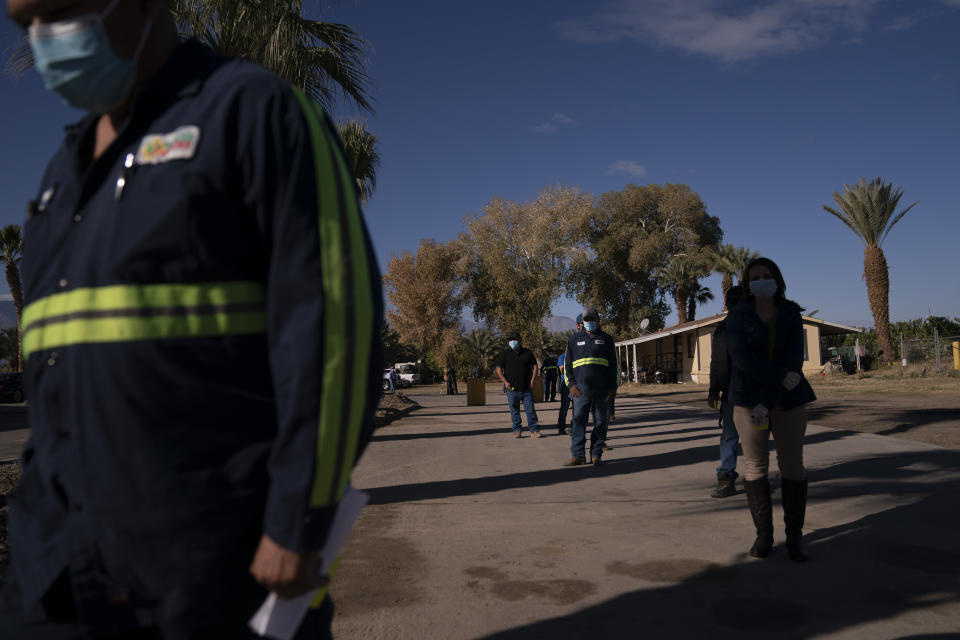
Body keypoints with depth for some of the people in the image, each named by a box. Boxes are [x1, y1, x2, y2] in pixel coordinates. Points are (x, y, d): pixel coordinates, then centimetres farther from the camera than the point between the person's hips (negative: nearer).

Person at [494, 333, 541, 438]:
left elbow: (534, 366, 12)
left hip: (526, 389, 0)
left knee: (530, 410, -1)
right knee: (514, 411, 4)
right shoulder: (505, 354, 5)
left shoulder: (527, 353, 8)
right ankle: (517, 430, 14)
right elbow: (498, 368, 2)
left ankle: (534, 430, 5)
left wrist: (532, 380, 2)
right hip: (512, 389, 0)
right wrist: (505, 382, -9)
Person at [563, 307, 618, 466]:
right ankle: (577, 455, 2)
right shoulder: (575, 339, 13)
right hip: (581, 389, 0)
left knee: (600, 422, 3)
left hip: (601, 390, 0)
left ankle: (596, 455, 10)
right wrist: (571, 384, -2)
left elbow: (613, 365, 11)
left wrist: (611, 387, 2)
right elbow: (567, 364, 11)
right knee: (578, 421, -4)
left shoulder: (606, 339, 12)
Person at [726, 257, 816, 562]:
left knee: (792, 464, 1)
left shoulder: (792, 315, 2)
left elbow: (793, 361, -8)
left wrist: (768, 403, -16)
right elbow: (742, 357, -14)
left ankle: (794, 535, 12)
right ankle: (763, 533, 13)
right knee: (755, 464, 2)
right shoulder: (737, 316, -1)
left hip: (788, 400, 1)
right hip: (749, 399, -1)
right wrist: (780, 377, -24)